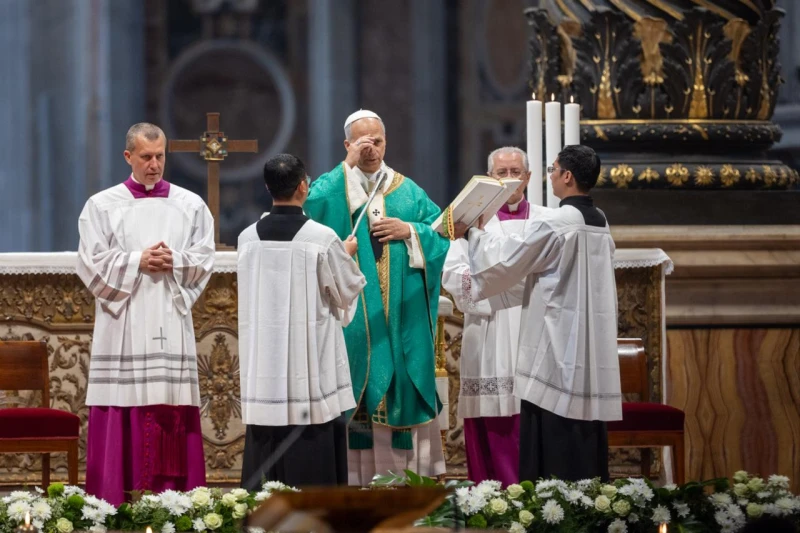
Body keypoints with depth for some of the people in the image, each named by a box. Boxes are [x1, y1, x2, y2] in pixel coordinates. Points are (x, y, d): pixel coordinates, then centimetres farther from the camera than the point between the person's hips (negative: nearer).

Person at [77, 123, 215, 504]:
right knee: (122, 416, -5)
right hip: (122, 326, -1)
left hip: (171, 326, 1)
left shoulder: (190, 206, 10)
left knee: (173, 417, -2)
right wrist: (137, 262, -11)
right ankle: (116, 501, -3)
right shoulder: (102, 206, 5)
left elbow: (204, 259, 6)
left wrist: (174, 261, -12)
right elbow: (91, 262, -2)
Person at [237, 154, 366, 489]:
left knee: (267, 446, 7)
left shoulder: (248, 238, -1)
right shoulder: (322, 238, -12)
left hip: (264, 361, 4)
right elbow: (349, 290, 0)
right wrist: (348, 255, 20)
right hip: (312, 362, -4)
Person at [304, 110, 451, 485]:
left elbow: (441, 231, 9)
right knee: (357, 383, -6)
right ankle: (355, 478, -5)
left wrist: (410, 231, -9)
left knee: (402, 386, 0)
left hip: (401, 315, 2)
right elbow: (312, 207, -17)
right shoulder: (333, 187, 6)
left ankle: (404, 477, 3)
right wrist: (350, 166, -16)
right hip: (353, 312, -2)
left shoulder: (408, 192, 14)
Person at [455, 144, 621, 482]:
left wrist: (472, 234, 8)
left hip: (557, 350, -8)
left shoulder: (553, 223, -15)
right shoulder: (599, 223, 11)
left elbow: (506, 262, -8)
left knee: (554, 454, -5)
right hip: (591, 350, 8)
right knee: (586, 437, 9)